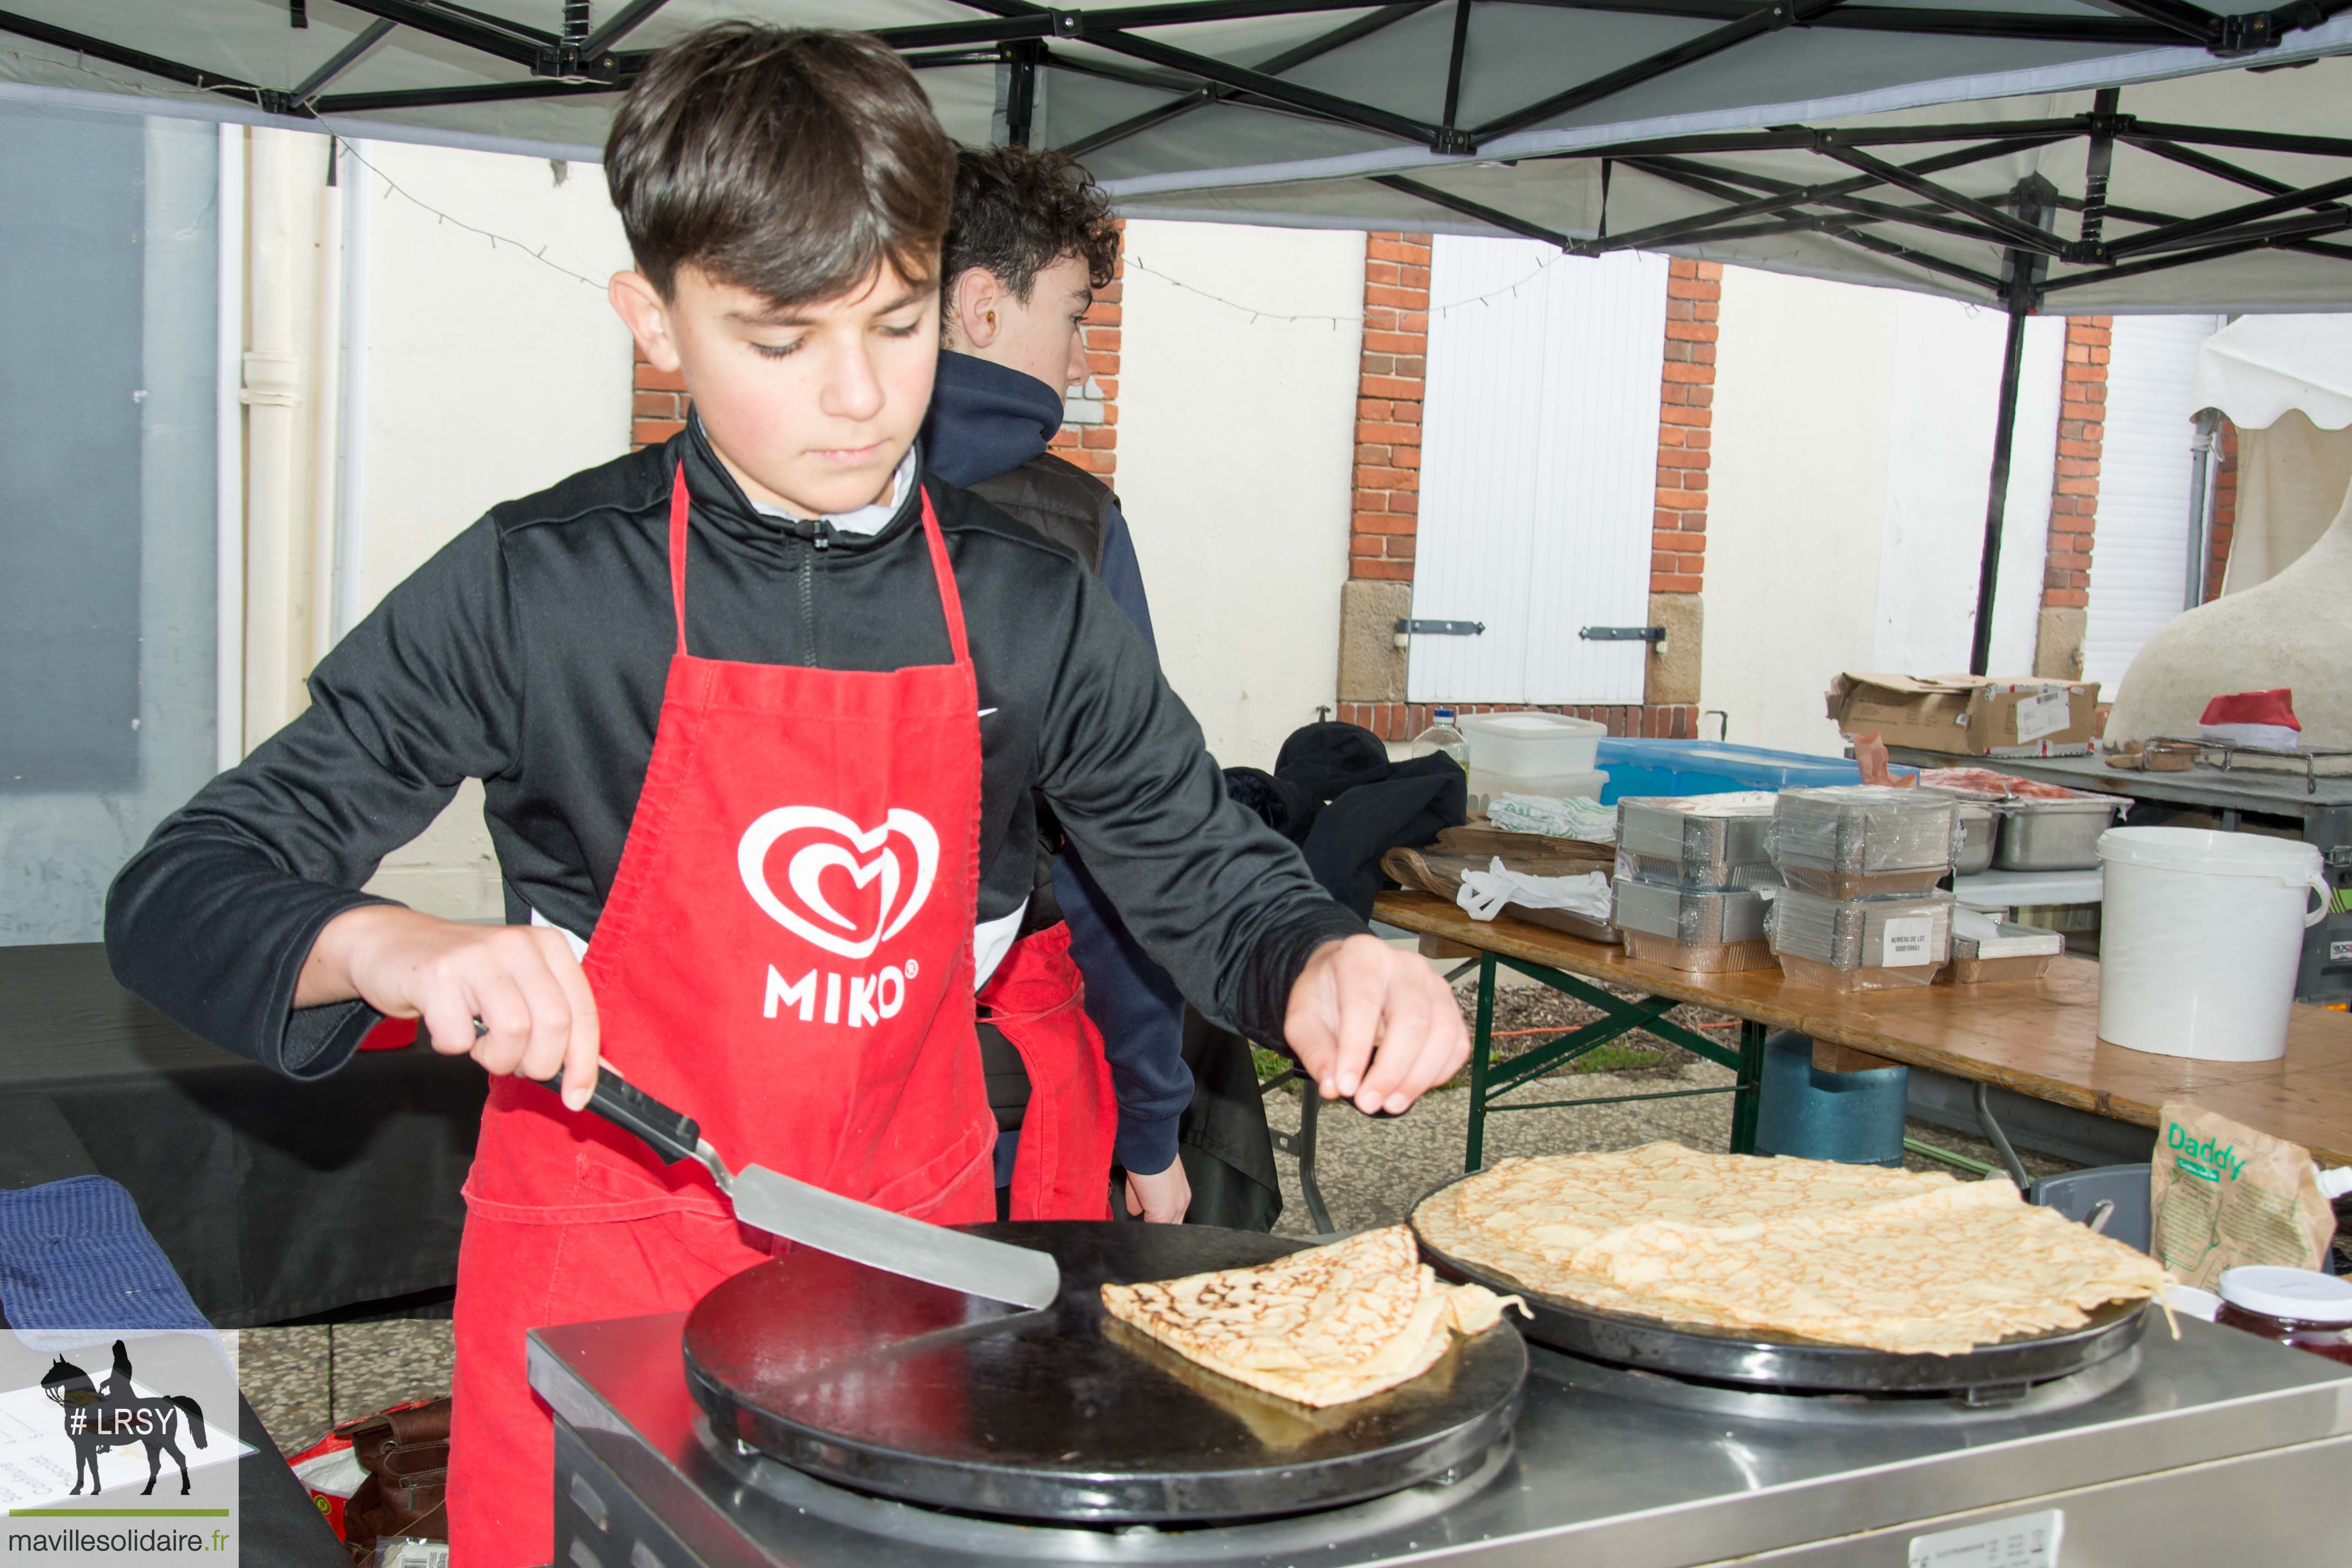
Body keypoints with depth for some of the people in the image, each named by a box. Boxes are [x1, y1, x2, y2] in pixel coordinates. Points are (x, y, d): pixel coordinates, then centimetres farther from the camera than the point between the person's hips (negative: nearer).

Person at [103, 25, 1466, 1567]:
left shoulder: (1026, 606, -1)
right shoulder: (541, 590, -11)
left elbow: (1210, 877, 6)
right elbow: (178, 892, -9)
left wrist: (1320, 965, -17)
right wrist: (392, 950, -31)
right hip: (606, 1287, -3)